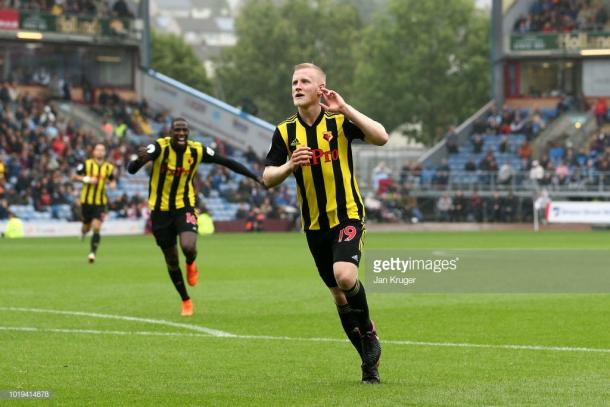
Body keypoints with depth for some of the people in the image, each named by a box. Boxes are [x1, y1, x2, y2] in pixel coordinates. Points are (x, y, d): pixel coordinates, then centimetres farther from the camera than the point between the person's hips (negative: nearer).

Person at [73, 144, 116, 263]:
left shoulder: (109, 167, 4)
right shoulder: (86, 164, -4)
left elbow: (112, 180, 20)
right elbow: (74, 177, -1)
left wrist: (112, 184, -4)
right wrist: (86, 179, -17)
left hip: (100, 202, 0)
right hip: (86, 200, 0)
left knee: (96, 228, -14)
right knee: (87, 226, 10)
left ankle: (93, 252, -10)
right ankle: (84, 231, 49)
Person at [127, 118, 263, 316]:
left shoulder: (197, 151, -9)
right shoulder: (159, 147, -18)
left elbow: (226, 162, 3)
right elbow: (131, 169, -27)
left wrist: (256, 178, 3)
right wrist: (139, 159, -51)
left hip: (185, 206, 1)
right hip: (161, 209, -1)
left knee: (188, 247, -26)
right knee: (171, 260, 7)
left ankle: (191, 264, 13)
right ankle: (186, 301, 29)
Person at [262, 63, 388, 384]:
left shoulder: (339, 121, -5)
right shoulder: (285, 131, 3)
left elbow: (381, 137, -18)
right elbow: (267, 178, 2)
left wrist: (345, 108, -22)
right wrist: (290, 166, -18)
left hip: (348, 216, -4)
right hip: (314, 225, 4)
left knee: (345, 276, -27)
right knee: (339, 296, 7)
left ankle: (369, 332, -1)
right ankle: (370, 360, 22)